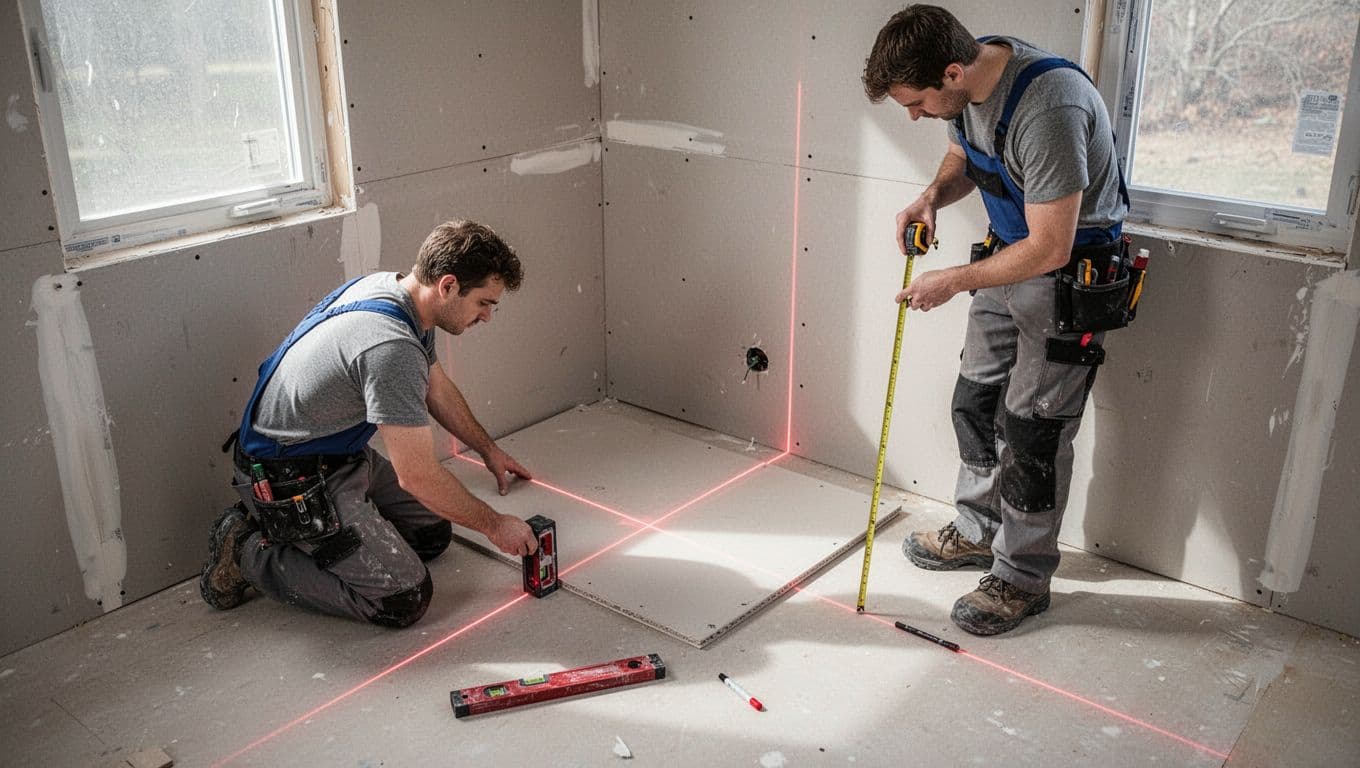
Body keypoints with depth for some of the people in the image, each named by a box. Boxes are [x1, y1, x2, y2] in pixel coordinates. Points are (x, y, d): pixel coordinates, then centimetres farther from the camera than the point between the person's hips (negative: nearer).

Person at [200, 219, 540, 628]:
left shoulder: (389, 285, -1)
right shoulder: (391, 347, -32)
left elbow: (436, 387, 17)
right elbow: (417, 475, -26)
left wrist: (489, 450, 24)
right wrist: (494, 525, -12)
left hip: (345, 455, 10)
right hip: (295, 481, -10)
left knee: (434, 531, 14)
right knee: (404, 599, -13)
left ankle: (295, 533, 18)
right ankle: (249, 550, -1)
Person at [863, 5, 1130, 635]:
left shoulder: (1047, 109, -34)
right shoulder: (967, 81, -7)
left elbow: (1049, 248, -30)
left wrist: (954, 282, -21)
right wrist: (933, 196, -7)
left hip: (1070, 274, -8)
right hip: (1010, 256, 9)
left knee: (1032, 430, -2)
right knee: (975, 401, 16)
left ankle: (1023, 578, 16)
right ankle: (978, 532, 36)